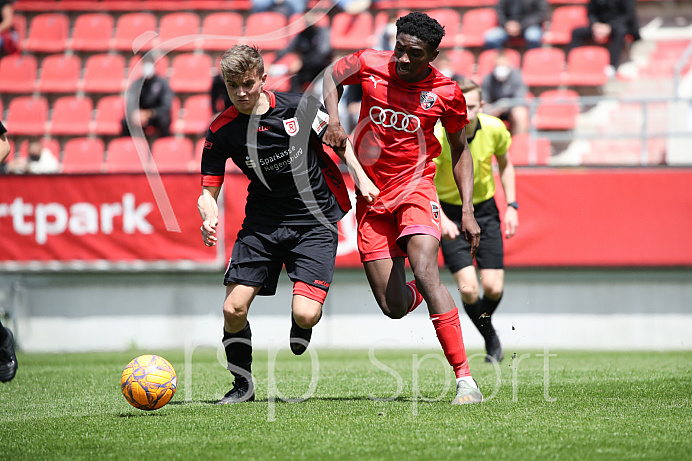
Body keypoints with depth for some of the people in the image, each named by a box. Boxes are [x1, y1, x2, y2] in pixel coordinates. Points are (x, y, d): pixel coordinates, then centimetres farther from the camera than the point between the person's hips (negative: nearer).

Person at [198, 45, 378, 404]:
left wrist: (360, 176, 3)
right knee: (234, 309, -10)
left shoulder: (300, 108, -10)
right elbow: (208, 190, -2)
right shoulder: (222, 131, -8)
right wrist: (209, 217, -23)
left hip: (315, 222, -2)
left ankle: (301, 324, 22)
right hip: (262, 222, 2)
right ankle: (242, 386, 14)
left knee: (305, 315, -18)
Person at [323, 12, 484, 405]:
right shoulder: (370, 65, -7)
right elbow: (333, 76, 15)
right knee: (394, 307, -3)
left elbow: (460, 149, 6)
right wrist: (334, 119, -4)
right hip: (371, 197, 2)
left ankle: (465, 379, -28)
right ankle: (424, 292, 37)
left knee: (425, 273, -28)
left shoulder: (446, 93, -8)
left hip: (415, 189, -2)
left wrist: (468, 211, -2)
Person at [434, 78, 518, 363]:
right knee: (468, 289, -14)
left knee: (493, 287, -7)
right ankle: (490, 337, 15)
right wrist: (441, 218, -40)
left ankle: (485, 321, 29)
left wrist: (511, 206, 1)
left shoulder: (494, 129, -11)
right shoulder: (438, 137, -23)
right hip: (450, 214, -3)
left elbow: (505, 164, 8)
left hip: (485, 210, 3)